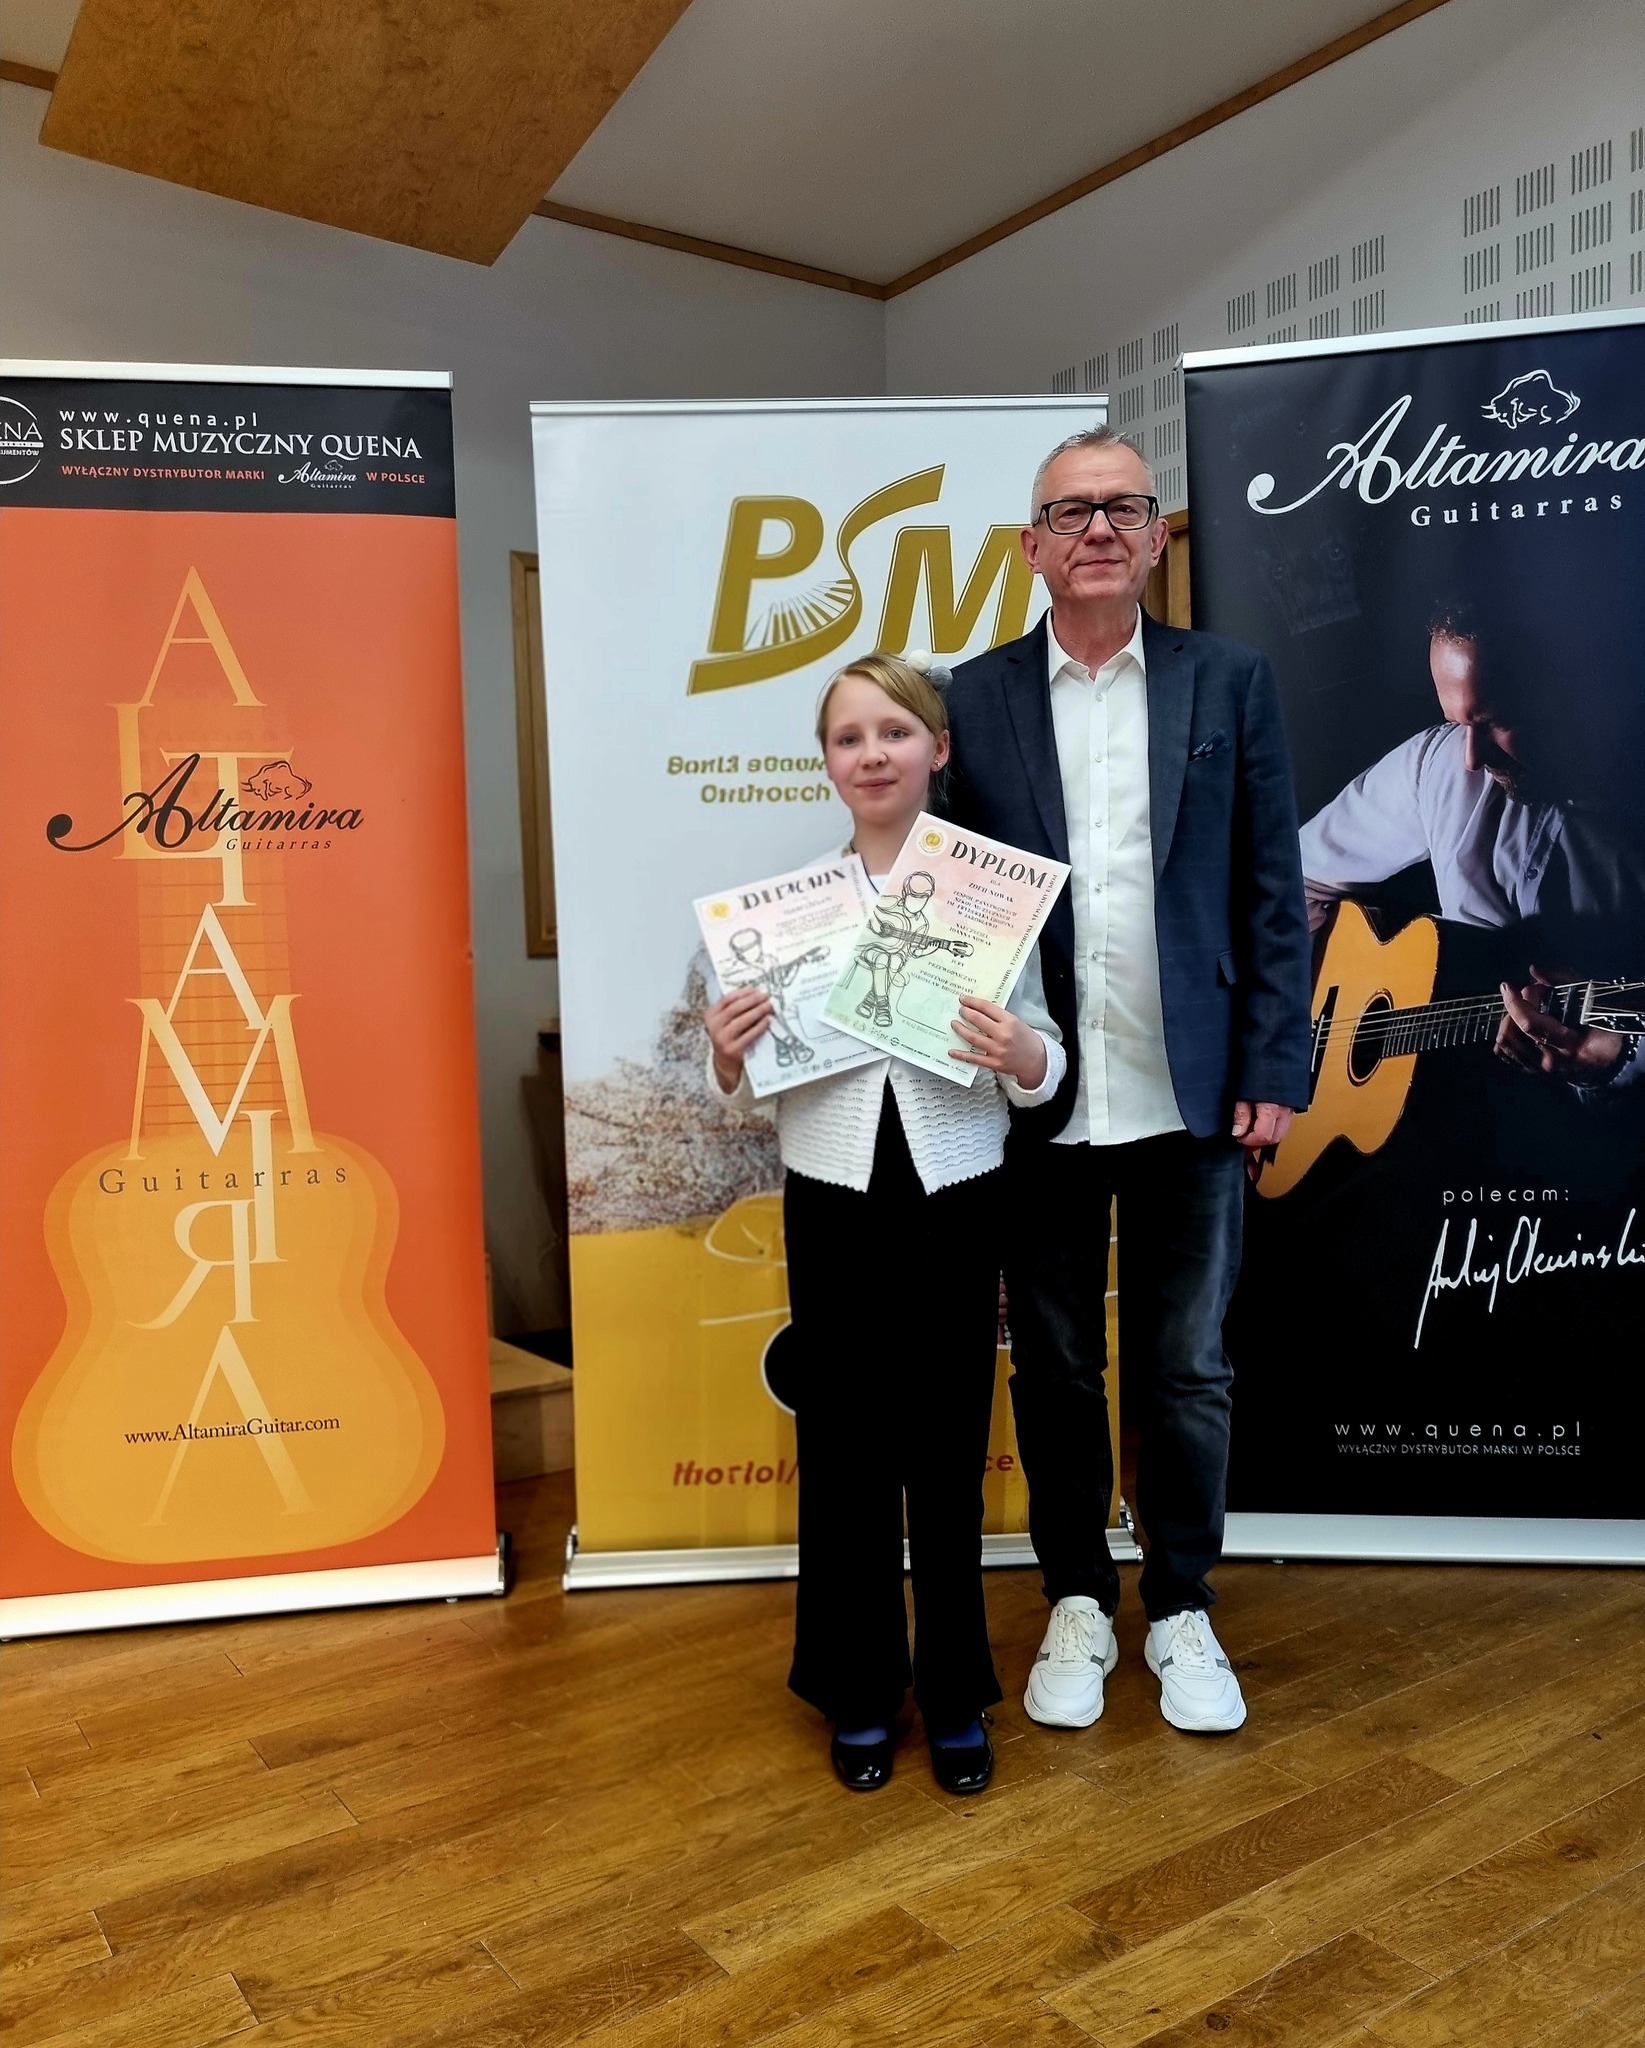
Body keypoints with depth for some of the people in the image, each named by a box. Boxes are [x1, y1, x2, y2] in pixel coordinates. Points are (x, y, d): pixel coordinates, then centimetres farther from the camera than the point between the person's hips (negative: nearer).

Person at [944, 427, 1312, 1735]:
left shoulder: (1230, 683, 3)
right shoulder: (976, 698, 2)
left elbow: (1272, 894, 2)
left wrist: (1272, 1072, -3)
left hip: (1192, 1099, 0)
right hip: (1039, 1102, 0)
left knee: (1187, 1371, 12)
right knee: (1056, 1368, 13)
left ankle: (1183, 1611, 31)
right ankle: (1077, 1604, 32)